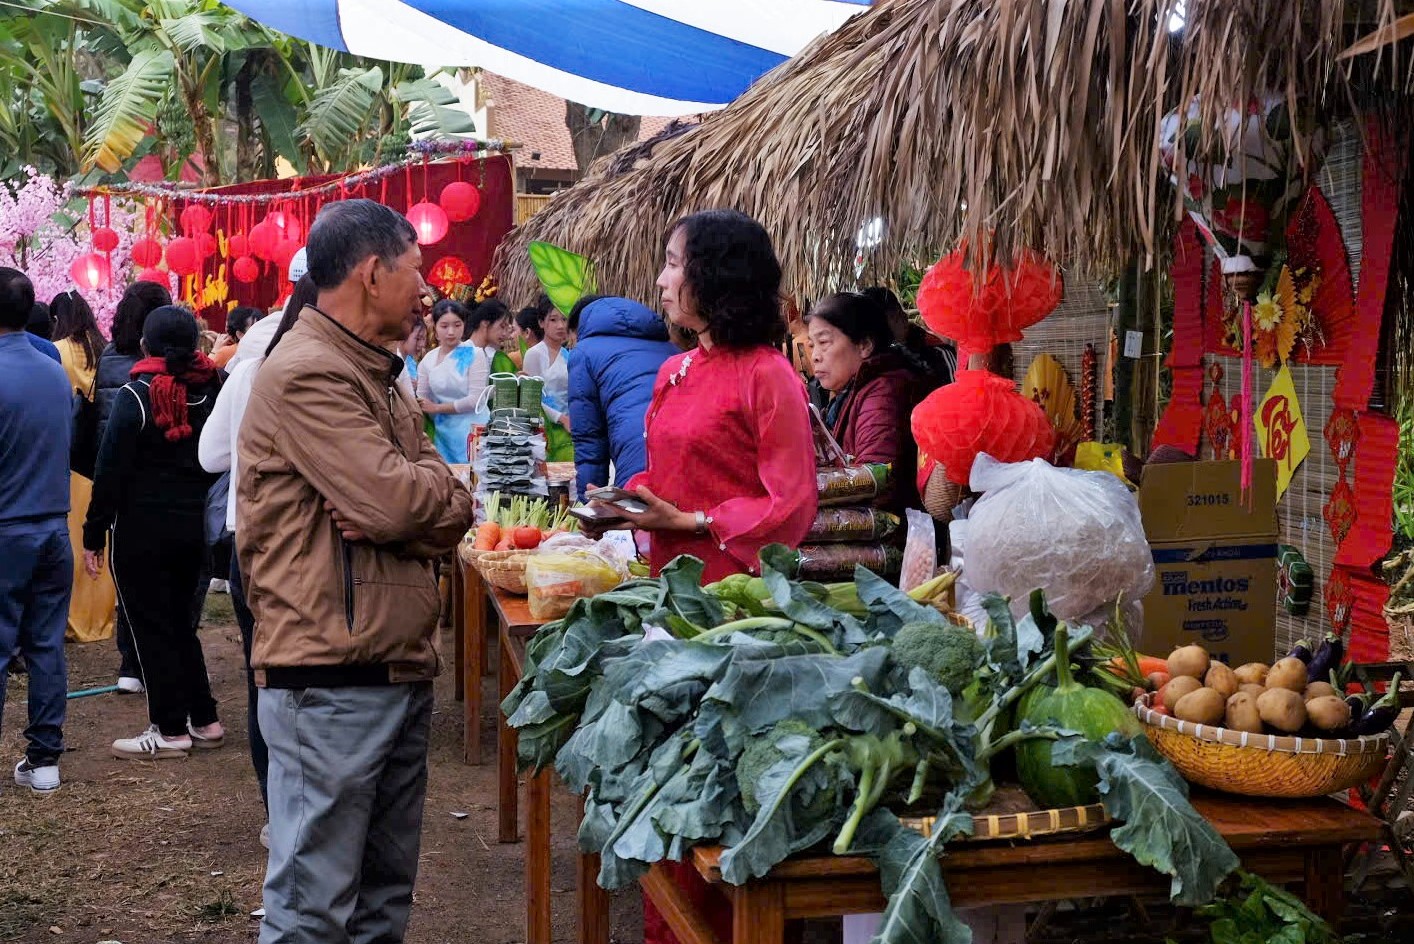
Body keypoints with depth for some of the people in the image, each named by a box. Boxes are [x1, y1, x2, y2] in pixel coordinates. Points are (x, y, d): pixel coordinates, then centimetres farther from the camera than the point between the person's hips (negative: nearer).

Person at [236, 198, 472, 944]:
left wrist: (404, 510, -12)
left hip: (400, 669, 10)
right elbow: (396, 499, -23)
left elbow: (451, 514, 11)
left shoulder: (376, 375, 17)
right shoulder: (306, 374, -14)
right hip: (332, 680, -9)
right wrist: (435, 482, 0)